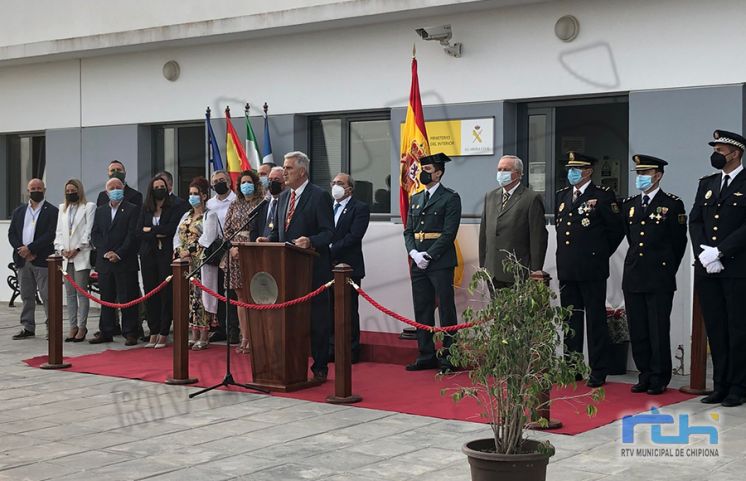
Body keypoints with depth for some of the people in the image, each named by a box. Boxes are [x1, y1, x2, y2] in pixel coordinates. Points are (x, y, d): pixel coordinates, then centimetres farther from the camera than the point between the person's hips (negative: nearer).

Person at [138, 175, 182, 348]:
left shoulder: (175, 208, 2)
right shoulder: (145, 209, 13)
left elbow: (172, 228, -11)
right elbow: (139, 231, 3)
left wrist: (151, 229, -3)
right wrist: (158, 234, -9)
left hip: (166, 254, -4)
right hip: (148, 255, 4)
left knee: (166, 293, -3)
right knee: (150, 293, 4)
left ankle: (164, 334, 1)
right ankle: (153, 332, 10)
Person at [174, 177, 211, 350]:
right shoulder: (186, 216, 18)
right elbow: (177, 236, 15)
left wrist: (190, 252, -16)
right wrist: (179, 251, -4)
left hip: (201, 262, -7)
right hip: (185, 263, 7)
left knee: (201, 295, -7)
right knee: (190, 296, 7)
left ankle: (204, 337, -3)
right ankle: (194, 335, 13)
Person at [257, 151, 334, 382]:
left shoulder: (319, 196, -7)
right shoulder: (283, 197, 16)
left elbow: (328, 232, -11)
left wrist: (310, 241, -28)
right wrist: (268, 239, 1)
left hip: (313, 269, -7)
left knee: (316, 319, 1)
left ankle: (319, 368, 9)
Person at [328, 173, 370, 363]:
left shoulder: (360, 208, -4)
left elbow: (353, 236, -15)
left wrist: (331, 251, -18)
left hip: (347, 266, -6)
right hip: (327, 266, 6)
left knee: (349, 310, -1)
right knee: (328, 308, 8)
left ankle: (351, 351, 5)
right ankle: (331, 348, 16)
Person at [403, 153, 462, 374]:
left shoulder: (450, 198, -3)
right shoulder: (415, 199, 17)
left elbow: (449, 233, -11)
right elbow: (408, 231, 14)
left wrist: (428, 256, -15)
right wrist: (414, 253, -4)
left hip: (440, 263, -7)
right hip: (418, 264, 7)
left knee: (446, 310, -2)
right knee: (422, 311, 9)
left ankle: (448, 357, 3)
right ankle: (426, 355, 17)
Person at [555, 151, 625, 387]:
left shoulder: (603, 195, -4)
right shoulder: (562, 195, 14)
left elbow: (617, 229, -1)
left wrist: (601, 253, 3)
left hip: (591, 269, -6)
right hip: (566, 269, 6)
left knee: (596, 320, -1)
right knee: (570, 320, 11)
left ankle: (598, 372, 5)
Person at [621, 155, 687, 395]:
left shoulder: (672, 204, -3)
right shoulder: (629, 204, 12)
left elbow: (679, 242, 3)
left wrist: (667, 269, 8)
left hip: (659, 279, -5)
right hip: (633, 277, 5)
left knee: (658, 330, -1)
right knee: (637, 330, 7)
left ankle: (660, 379, 8)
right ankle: (645, 375, 17)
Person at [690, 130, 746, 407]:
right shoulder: (706, 184, 16)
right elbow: (694, 221, 10)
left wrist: (719, 252, -17)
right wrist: (703, 252, -6)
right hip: (707, 269, 6)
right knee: (715, 329, 9)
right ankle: (721, 386, 16)